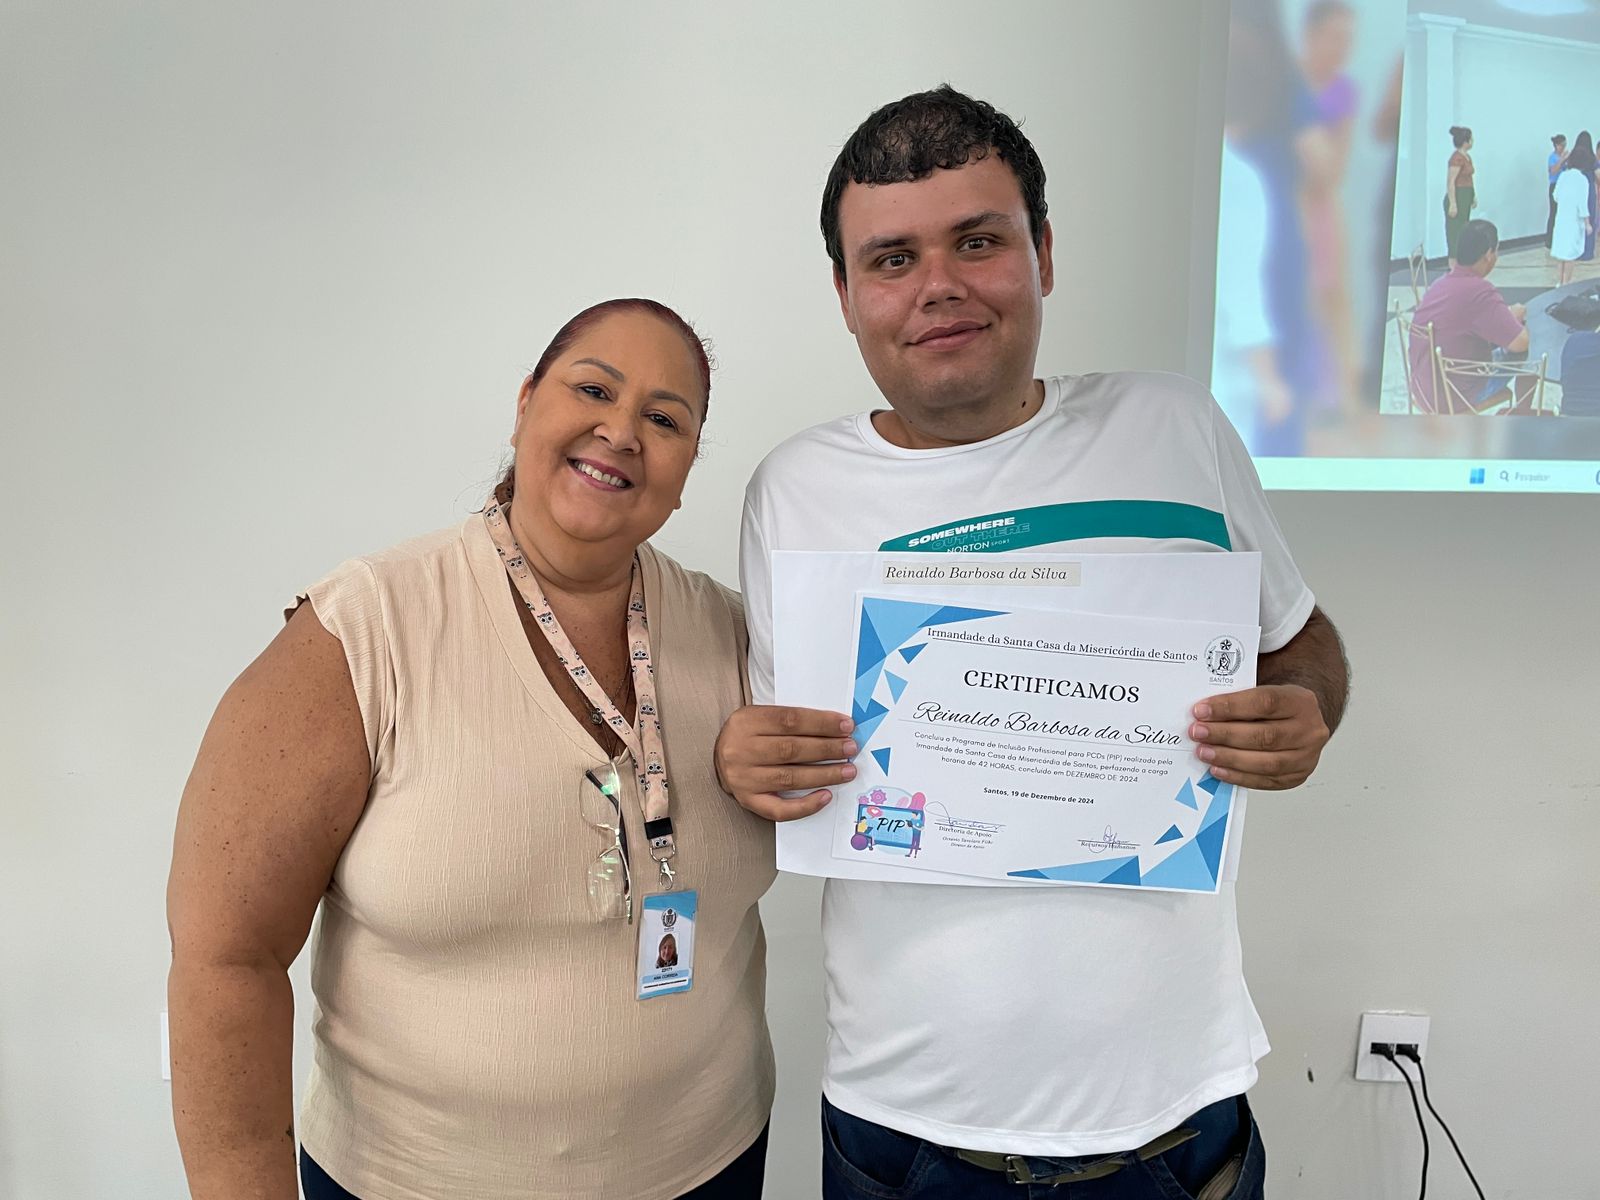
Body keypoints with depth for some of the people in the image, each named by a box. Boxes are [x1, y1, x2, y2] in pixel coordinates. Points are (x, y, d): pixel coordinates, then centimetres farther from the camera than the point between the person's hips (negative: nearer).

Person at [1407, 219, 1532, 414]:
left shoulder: (1441, 283, 5)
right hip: (1450, 396, -8)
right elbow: (1520, 342, -20)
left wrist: (1508, 314, 11)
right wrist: (1515, 317, 0)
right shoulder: (1480, 292, -22)